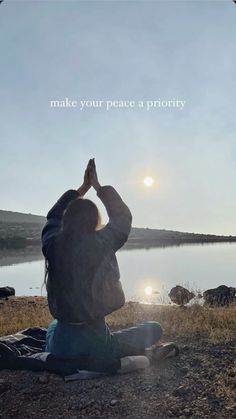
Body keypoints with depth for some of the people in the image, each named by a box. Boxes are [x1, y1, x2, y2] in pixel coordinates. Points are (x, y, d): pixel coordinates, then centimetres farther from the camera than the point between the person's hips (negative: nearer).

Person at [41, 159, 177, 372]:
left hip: (60, 347, 4)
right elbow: (123, 217, 2)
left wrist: (83, 187, 18)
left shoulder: (53, 247, -8)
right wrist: (97, 187, 12)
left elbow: (53, 216, 14)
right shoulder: (101, 245, -17)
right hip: (94, 344, -4)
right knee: (154, 328, 14)